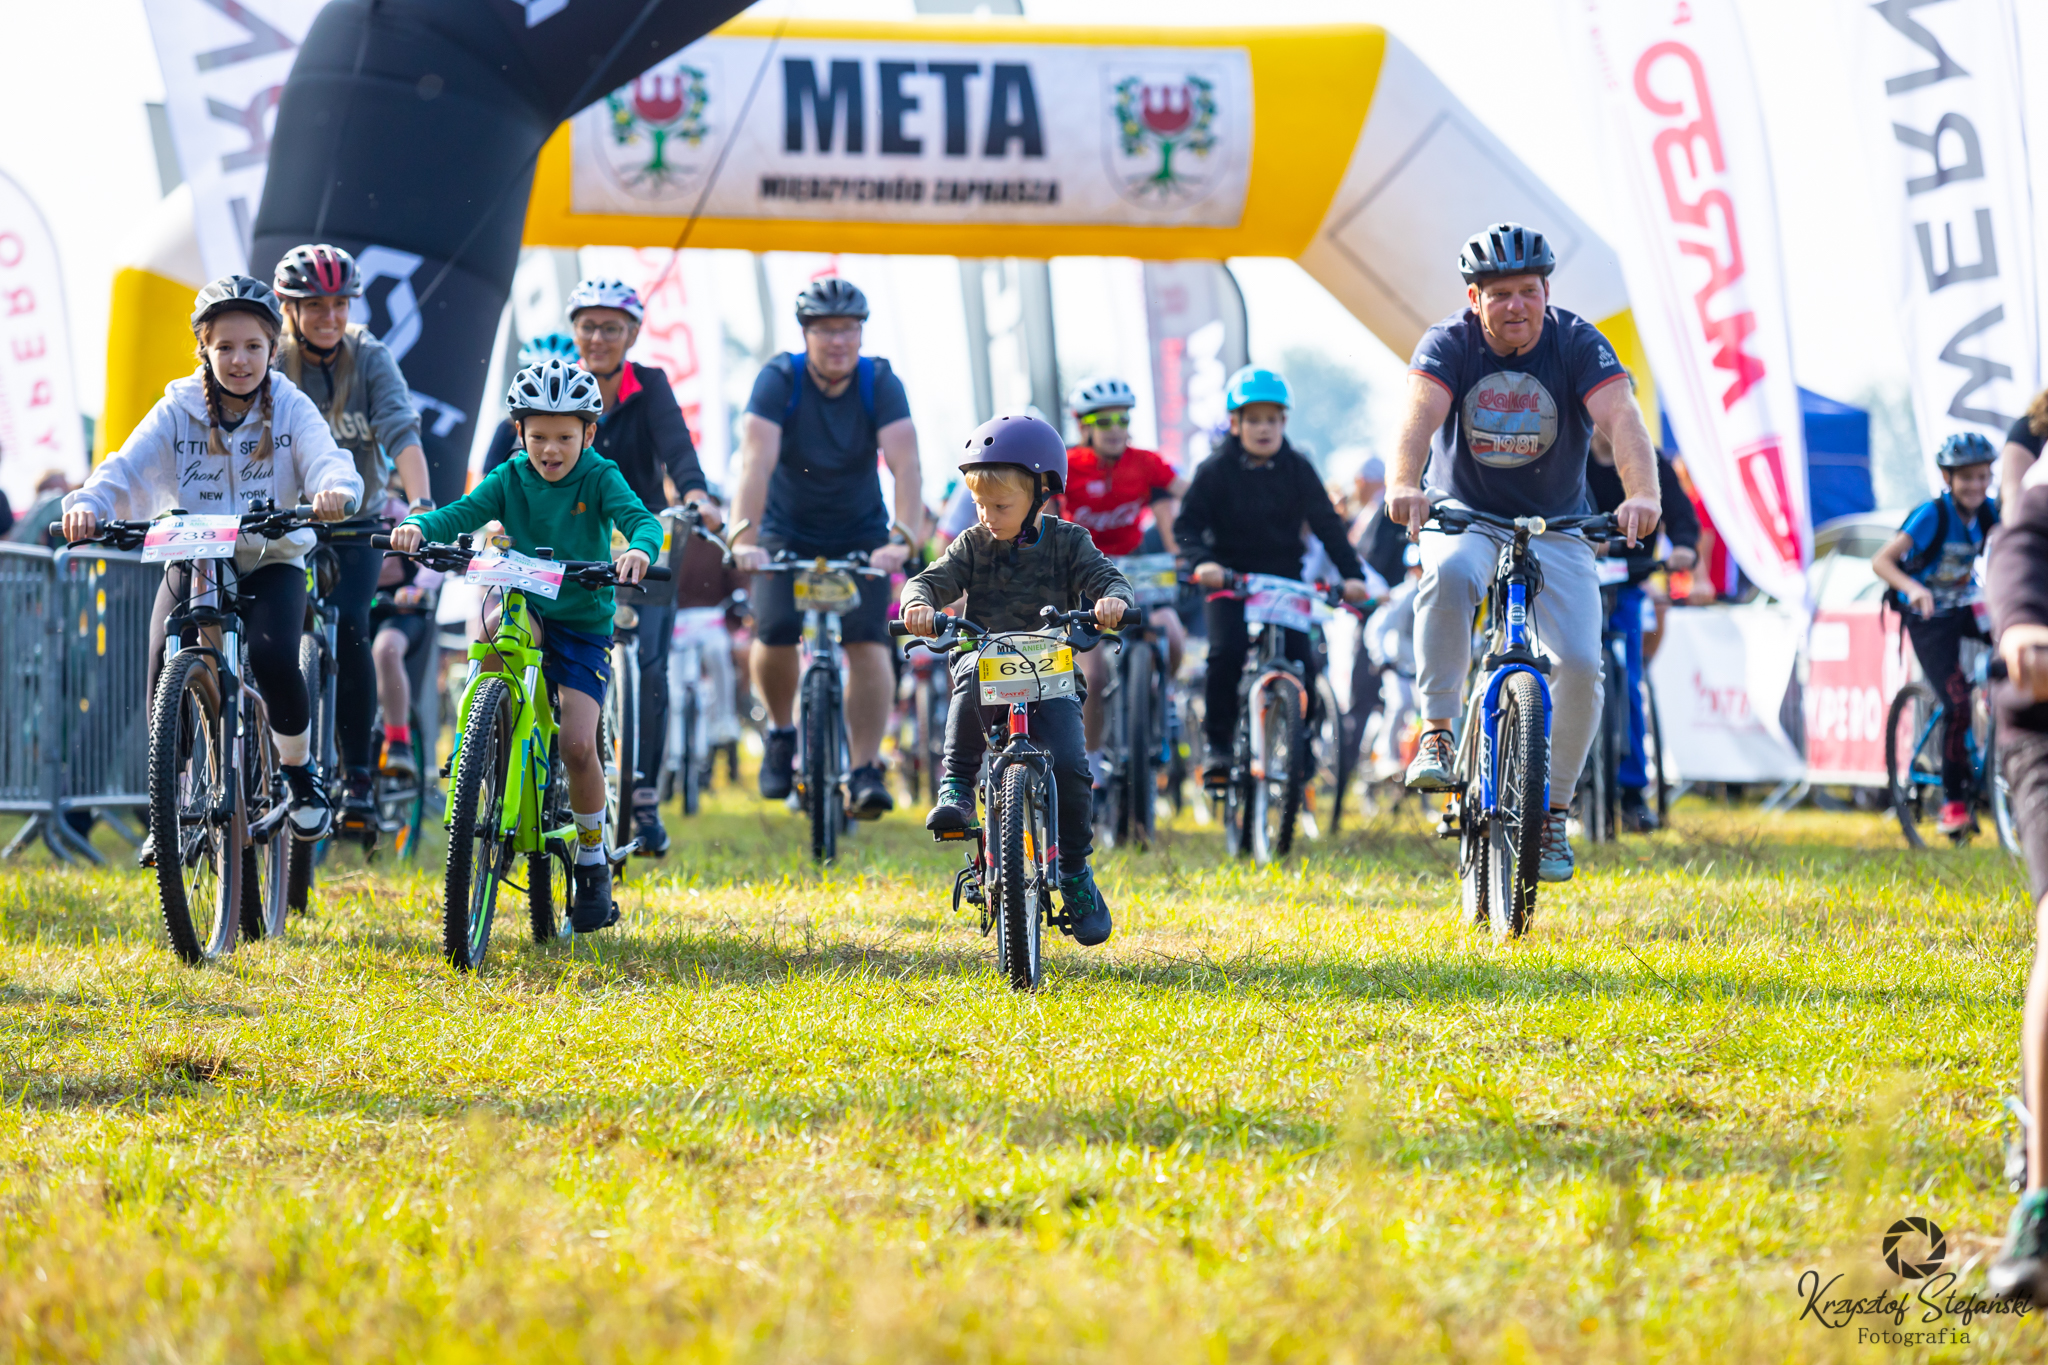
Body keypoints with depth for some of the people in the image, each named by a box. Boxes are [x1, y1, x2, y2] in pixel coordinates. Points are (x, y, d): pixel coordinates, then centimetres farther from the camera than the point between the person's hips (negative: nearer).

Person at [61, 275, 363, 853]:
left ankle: (299, 772, 1)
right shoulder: (178, 411, -3)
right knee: (164, 673, -18)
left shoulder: (291, 409, -4)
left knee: (274, 659, -27)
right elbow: (128, 469, -14)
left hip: (271, 562, -1)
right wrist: (89, 505, -37)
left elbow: (326, 459, -20)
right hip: (192, 562, 1)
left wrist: (335, 490, -46)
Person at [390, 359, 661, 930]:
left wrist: (639, 548, -47)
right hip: (525, 607, 2)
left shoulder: (599, 478, -7)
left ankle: (593, 858, 6)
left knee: (578, 745, -15)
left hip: (583, 625, -2)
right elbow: (462, 514, -14)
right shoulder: (510, 479, -2)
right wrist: (418, 527, -37)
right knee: (499, 621, -37)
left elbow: (640, 518, -23)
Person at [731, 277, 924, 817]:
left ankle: (865, 771, -12)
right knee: (775, 635, -18)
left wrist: (904, 537, -42)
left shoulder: (880, 383, -16)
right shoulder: (780, 380, -18)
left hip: (860, 533, 0)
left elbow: (905, 463, -27)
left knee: (868, 641, -16)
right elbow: (757, 461, -30)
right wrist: (744, 538, -43)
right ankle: (781, 733, 11)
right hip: (787, 530, 0)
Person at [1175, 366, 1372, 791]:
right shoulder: (1216, 470, -4)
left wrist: (1352, 574, -11)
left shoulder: (1297, 469, 2)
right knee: (1226, 653, -23)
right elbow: (1188, 523, -7)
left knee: (1302, 660, -13)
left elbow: (1327, 524, 1)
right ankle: (1218, 744, -9)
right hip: (1230, 580, -2)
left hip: (1285, 578, 2)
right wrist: (1203, 561, -28)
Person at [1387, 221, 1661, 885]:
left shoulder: (1577, 344, -12)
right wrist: (1402, 483, -51)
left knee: (1580, 664, -16)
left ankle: (1552, 810, 3)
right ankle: (1436, 735, -27)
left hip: (1556, 528, 1)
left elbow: (1621, 416, -27)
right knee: (1447, 575, -37)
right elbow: (1421, 411, -31)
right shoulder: (1448, 343, -12)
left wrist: (1642, 494, -47)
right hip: (1464, 516, -1)